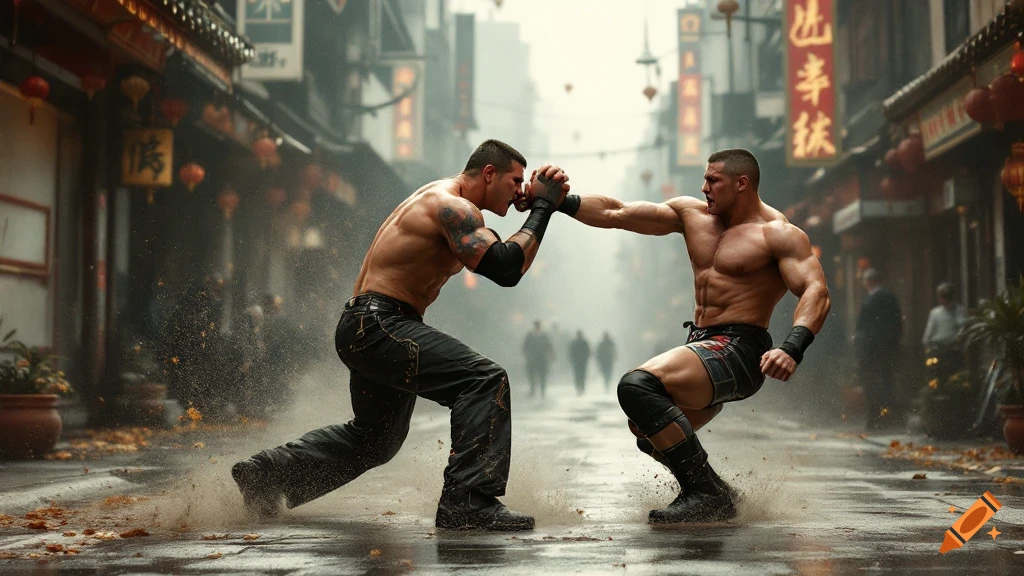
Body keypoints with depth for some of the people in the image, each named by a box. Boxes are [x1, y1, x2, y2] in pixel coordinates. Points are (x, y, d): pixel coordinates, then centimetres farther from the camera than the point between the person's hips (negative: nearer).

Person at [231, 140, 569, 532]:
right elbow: (506, 270, -24)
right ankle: (467, 502, -25)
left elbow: (498, 259, 22)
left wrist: (542, 201, 10)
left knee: (375, 439, 26)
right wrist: (542, 207, -15)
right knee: (484, 380, -22)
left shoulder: (443, 202, 17)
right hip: (379, 325, -11)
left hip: (369, 331, 11)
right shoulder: (452, 206, -14)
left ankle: (264, 473, 33)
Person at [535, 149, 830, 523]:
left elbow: (816, 291, -19)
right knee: (648, 430, 19)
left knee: (638, 385, -27)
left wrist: (792, 349, -36)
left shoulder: (777, 233, -8)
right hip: (701, 345, 9)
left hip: (739, 351, -9)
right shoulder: (692, 214, 12)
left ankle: (705, 492, -21)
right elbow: (614, 214, 12)